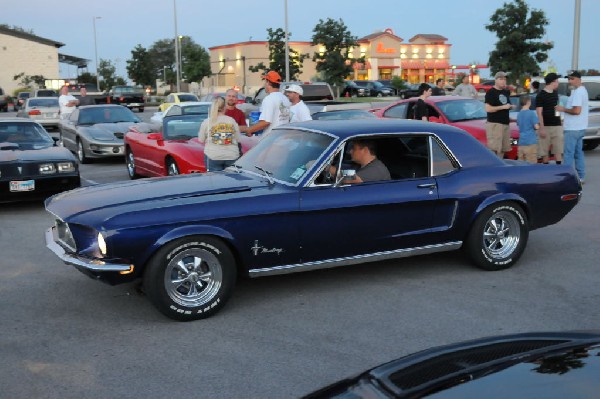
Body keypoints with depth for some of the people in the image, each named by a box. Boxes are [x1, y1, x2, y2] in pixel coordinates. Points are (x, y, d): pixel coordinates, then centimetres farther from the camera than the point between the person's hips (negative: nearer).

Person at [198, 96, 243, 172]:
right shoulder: (232, 120, 2)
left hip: (213, 157, -1)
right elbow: (238, 139, 6)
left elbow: (201, 140, 4)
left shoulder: (206, 122, -3)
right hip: (232, 157, 1)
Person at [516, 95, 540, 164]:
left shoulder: (519, 114, 10)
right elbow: (536, 127, -11)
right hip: (531, 142, -6)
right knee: (531, 164, -6)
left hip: (521, 142, 6)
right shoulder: (531, 113, -9)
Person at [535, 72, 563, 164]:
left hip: (557, 125, 6)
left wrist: (560, 121, 17)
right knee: (545, 150, 1)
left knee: (558, 149, 2)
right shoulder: (541, 95, -8)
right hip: (546, 126, -6)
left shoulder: (555, 93, 13)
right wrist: (542, 128, -17)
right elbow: (539, 113, -11)